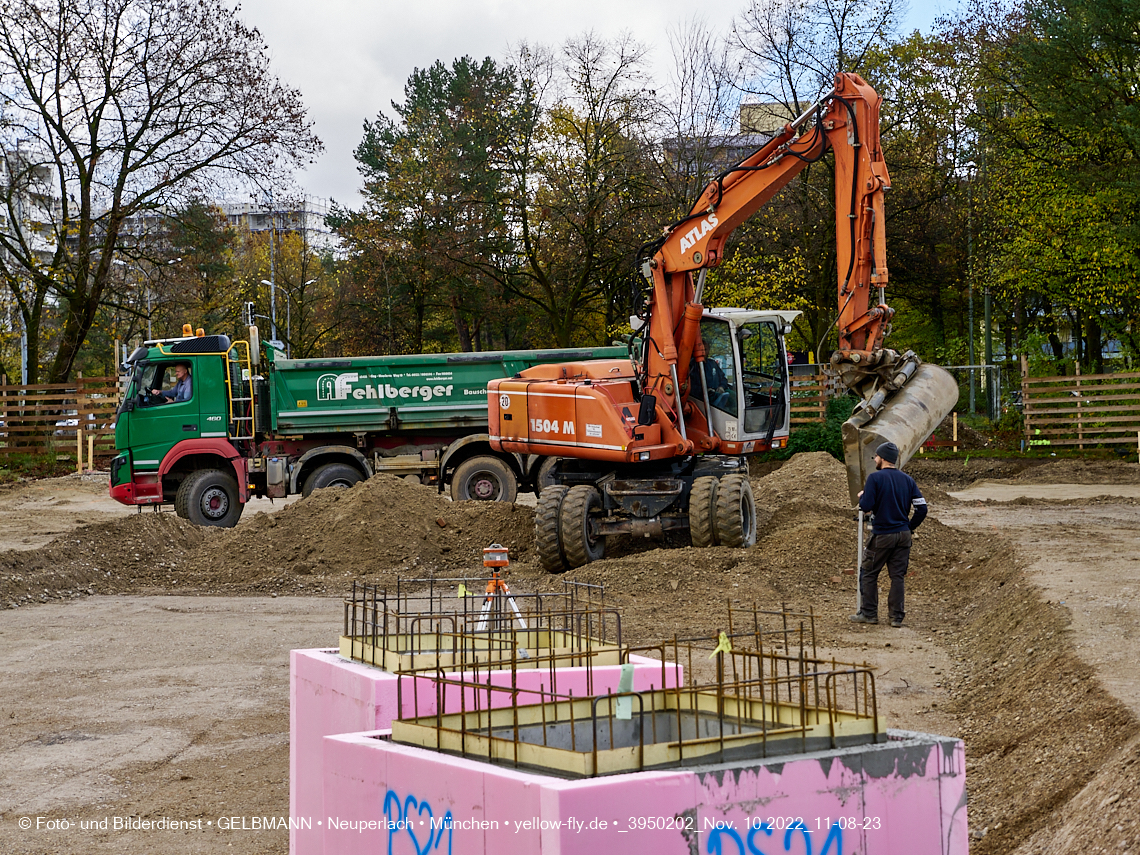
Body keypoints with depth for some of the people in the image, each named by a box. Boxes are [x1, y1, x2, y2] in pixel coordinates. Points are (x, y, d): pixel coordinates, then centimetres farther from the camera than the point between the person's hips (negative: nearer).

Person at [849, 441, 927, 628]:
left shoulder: (875, 478, -10)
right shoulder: (907, 479, 6)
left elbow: (866, 506, -16)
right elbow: (921, 508, 2)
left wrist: (862, 496, 6)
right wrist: (910, 528, 14)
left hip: (882, 535, -5)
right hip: (903, 535, 5)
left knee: (868, 573, 10)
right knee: (898, 576, 9)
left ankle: (869, 613, 12)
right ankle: (897, 616, 9)